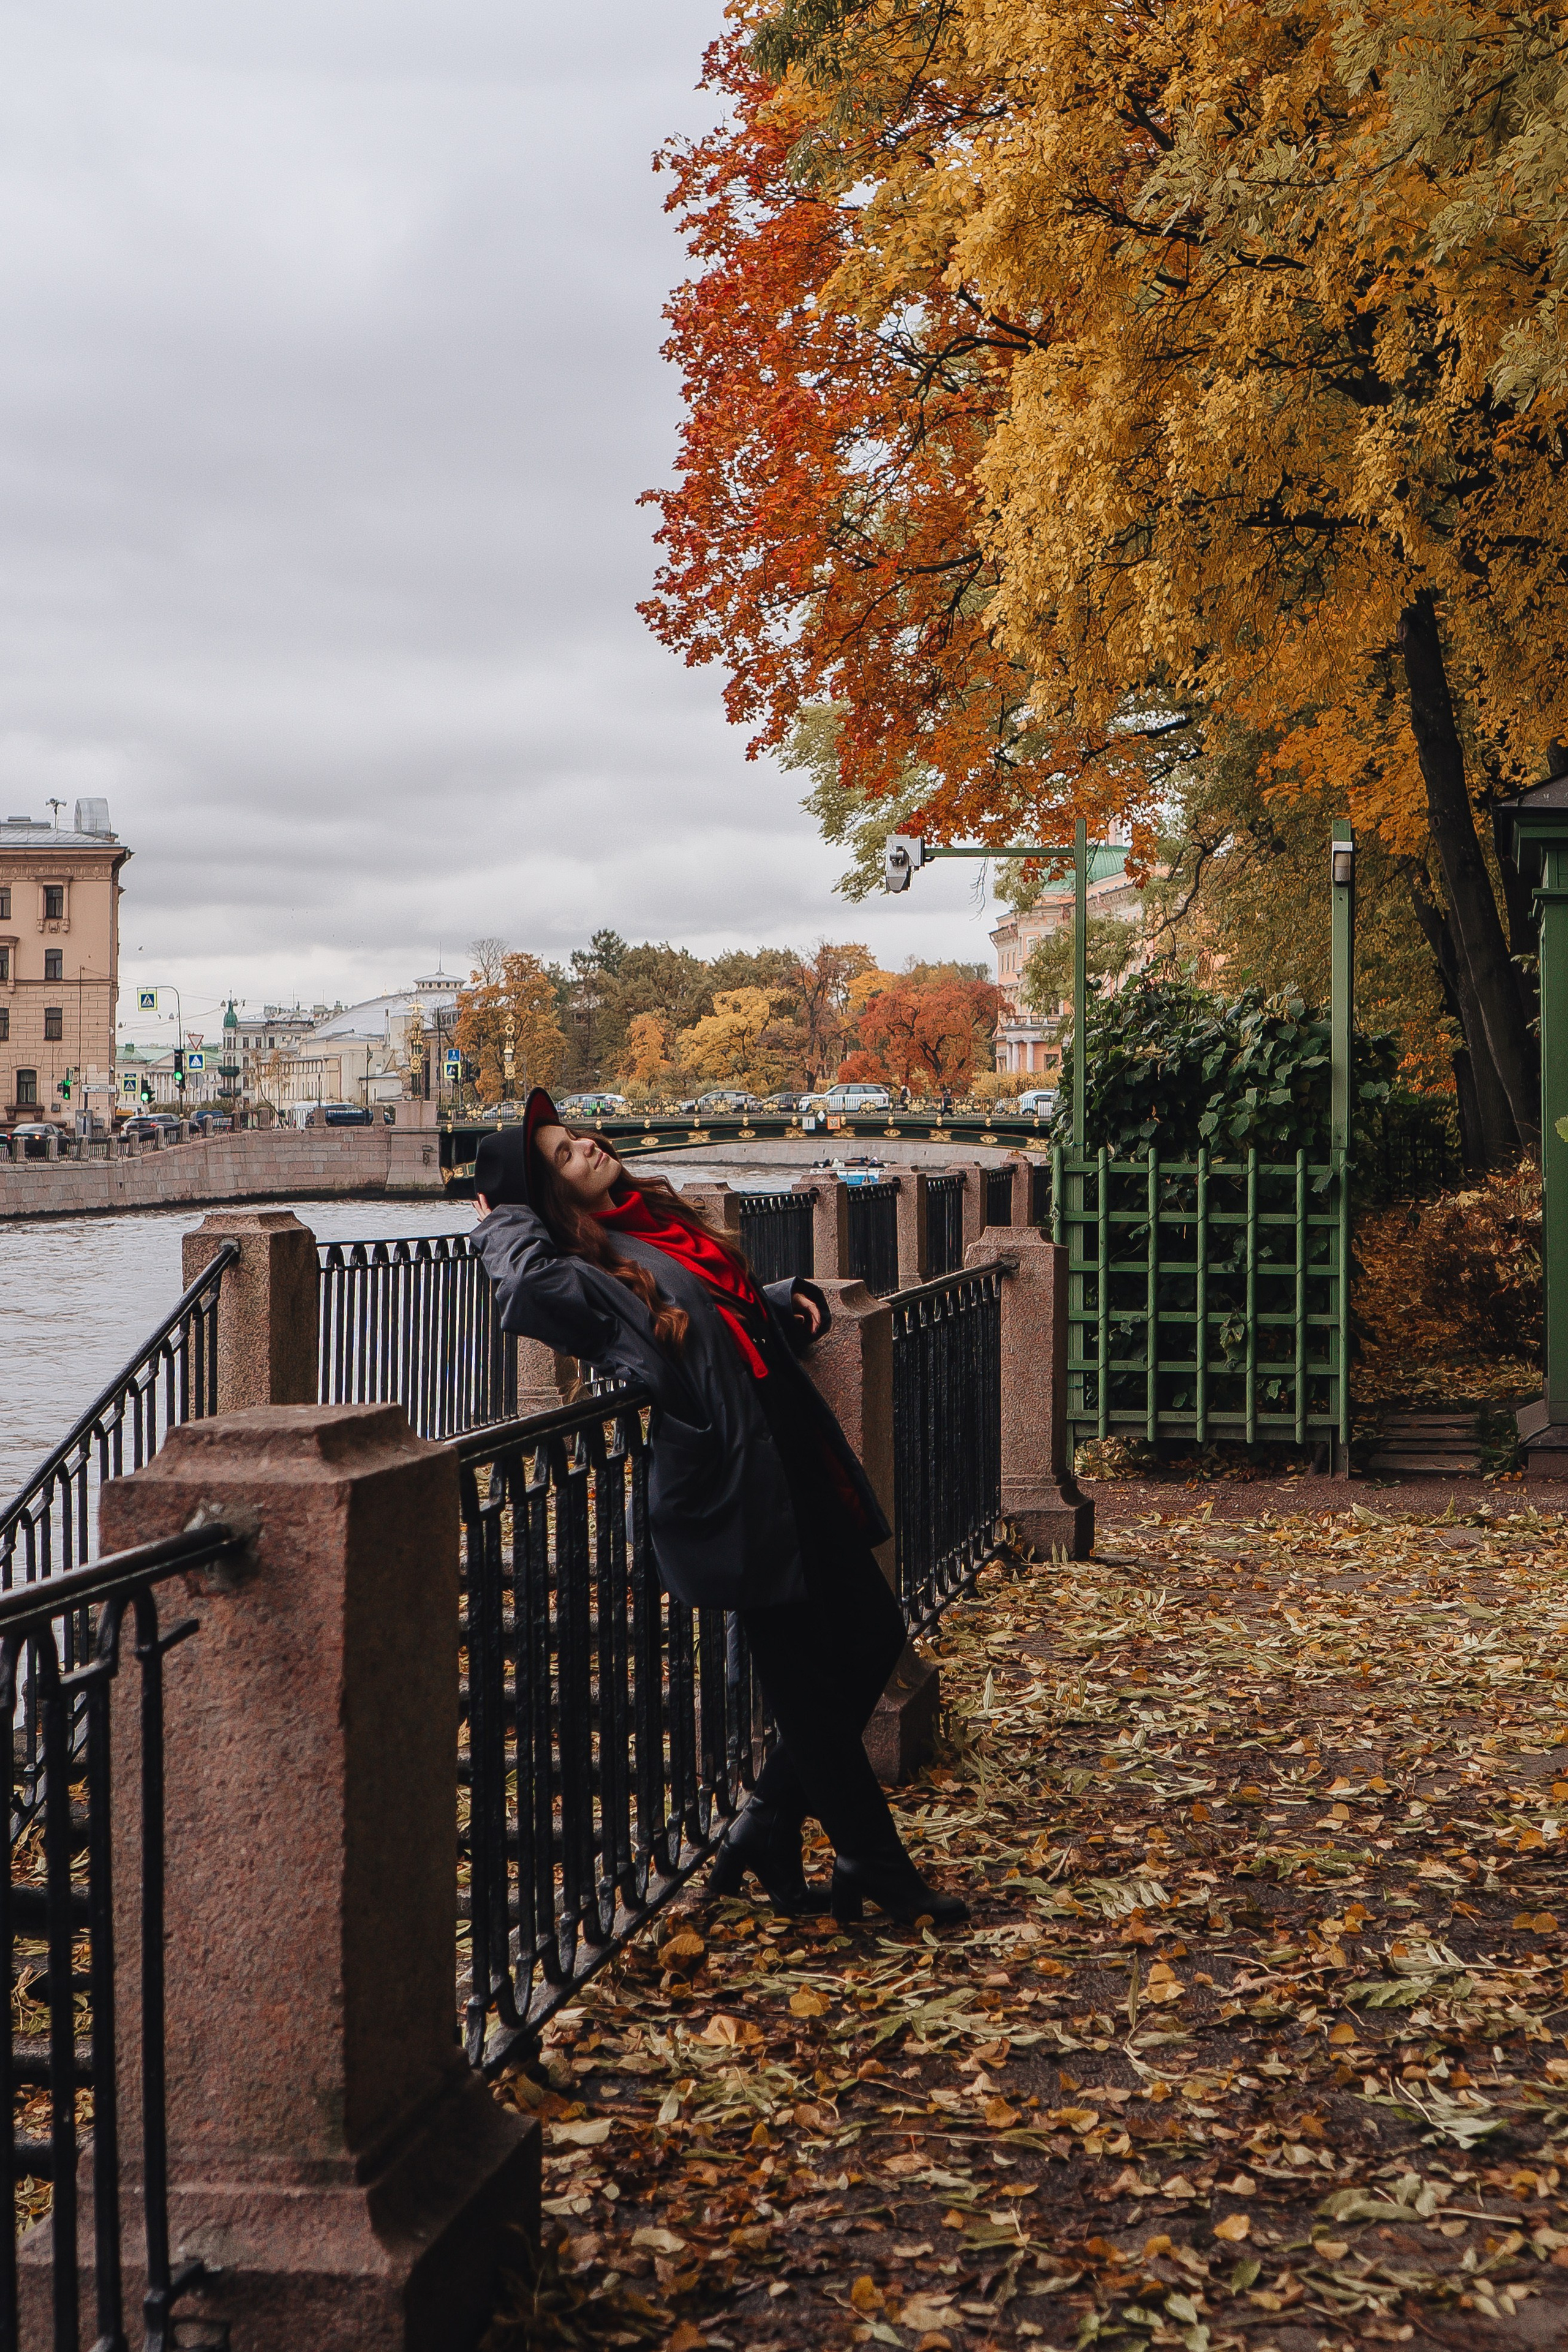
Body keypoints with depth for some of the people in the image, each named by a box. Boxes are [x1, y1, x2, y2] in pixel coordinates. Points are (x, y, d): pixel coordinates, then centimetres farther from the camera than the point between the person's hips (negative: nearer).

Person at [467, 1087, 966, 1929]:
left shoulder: (659, 1221, 17)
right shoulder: (585, 1268, -8)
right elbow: (529, 1292, -31)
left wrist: (789, 1302, 8)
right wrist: (505, 1222, -11)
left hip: (795, 1458, 9)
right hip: (729, 1485, -9)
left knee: (871, 1637, 12)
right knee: (803, 1680, 1)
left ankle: (766, 1828, 25)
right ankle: (881, 1875, 13)